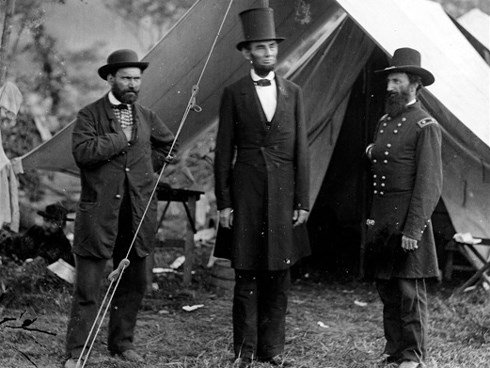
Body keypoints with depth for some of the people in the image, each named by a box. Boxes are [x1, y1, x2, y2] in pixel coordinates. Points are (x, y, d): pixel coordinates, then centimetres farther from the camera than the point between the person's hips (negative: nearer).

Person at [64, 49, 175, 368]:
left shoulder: (146, 117, 12)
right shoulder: (89, 115, -3)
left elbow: (168, 146, 27)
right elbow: (83, 152, -19)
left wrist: (146, 167, 14)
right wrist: (121, 138, -14)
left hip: (138, 214, 5)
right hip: (99, 213, -5)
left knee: (134, 284, 12)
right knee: (87, 288, -4)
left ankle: (122, 342, 27)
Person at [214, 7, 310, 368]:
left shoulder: (293, 93, 8)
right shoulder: (234, 94, 2)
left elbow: (301, 151, 7)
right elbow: (223, 152, 1)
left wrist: (303, 201, 2)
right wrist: (224, 203, -4)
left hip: (284, 195, 2)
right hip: (247, 193, -2)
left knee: (279, 275, 6)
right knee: (247, 276, 1)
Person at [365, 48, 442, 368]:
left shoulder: (425, 126, -9)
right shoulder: (385, 122, 16)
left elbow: (430, 183, -14)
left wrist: (413, 229, -18)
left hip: (408, 220, -8)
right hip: (382, 220, 8)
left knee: (410, 290, -4)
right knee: (387, 291, 10)